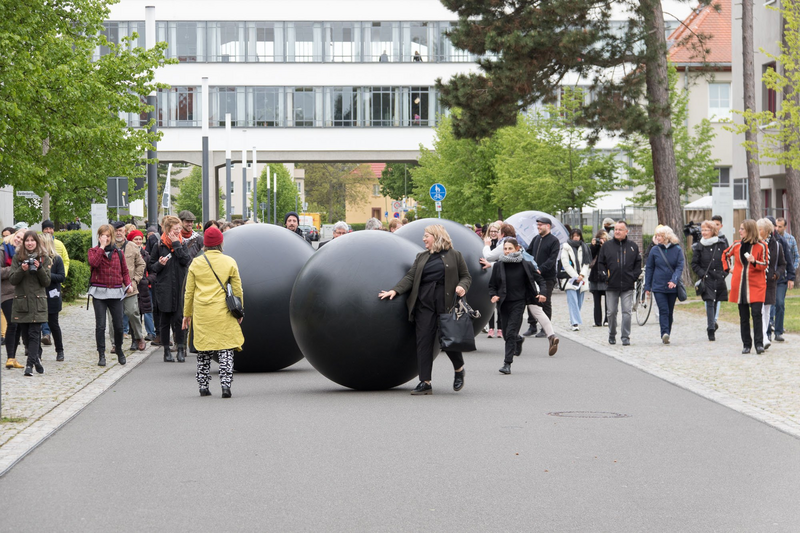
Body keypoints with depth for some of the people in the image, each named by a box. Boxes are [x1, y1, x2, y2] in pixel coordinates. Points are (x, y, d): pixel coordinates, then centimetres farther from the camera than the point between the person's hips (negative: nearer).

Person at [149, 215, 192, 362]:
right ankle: (166, 350, 10)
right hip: (164, 288, -1)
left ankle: (180, 348, 4)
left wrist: (176, 245, -9)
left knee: (179, 318, -3)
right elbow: (151, 266, 7)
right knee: (165, 320, 3)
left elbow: (186, 261, -8)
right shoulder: (160, 245, 2)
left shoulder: (182, 243, 7)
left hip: (180, 287, 1)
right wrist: (159, 264, -14)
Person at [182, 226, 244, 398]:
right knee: (226, 348, 2)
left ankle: (203, 386, 12)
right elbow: (238, 290, 4)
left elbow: (189, 292, 8)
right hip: (223, 313, -1)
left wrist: (187, 314, 17)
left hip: (201, 314, 2)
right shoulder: (229, 262, 1)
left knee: (203, 351, 10)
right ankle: (226, 384, -9)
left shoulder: (196, 263, 3)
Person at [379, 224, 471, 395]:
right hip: (424, 304, 3)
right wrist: (395, 290, -4)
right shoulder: (421, 257, 17)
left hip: (446, 303, -3)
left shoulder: (454, 255, 8)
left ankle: (459, 370, 26)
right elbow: (410, 277, 10)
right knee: (423, 342, -3)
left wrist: (462, 286, -12)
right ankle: (425, 383, -1)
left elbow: (466, 276, 10)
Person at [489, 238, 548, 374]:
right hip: (504, 303, 3)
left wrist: (543, 294, -10)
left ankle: (507, 363, -10)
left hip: (518, 303, -3)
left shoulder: (525, 265, -3)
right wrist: (493, 295, -11)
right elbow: (492, 285, 9)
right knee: (507, 334, 12)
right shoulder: (499, 265, 1)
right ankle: (519, 339, 49)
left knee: (511, 333, -13)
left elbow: (540, 279, 6)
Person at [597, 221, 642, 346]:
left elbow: (638, 262, 12)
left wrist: (634, 276, 0)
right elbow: (600, 263, 9)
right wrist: (605, 277, -2)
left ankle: (626, 337, -3)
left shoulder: (633, 246, 6)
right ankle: (612, 335, 23)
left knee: (627, 311, -6)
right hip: (611, 285, 1)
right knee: (612, 312, 7)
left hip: (628, 285, -1)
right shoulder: (607, 245, 5)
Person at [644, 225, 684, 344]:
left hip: (672, 287, 1)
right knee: (663, 310, -14)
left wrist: (674, 280, -22)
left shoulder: (677, 250, 1)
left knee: (670, 312, 9)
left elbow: (679, 267, -5)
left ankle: (667, 334, 20)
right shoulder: (655, 250, 4)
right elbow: (649, 269, 8)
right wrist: (647, 287, 5)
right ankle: (665, 334, -23)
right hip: (658, 286, -1)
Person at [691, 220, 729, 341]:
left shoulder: (721, 245, 5)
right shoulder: (699, 246, 2)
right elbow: (694, 264, 4)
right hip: (706, 280, -2)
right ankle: (711, 330, -12)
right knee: (710, 303, -12)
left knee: (715, 303, 9)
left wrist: (724, 273, 1)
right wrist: (702, 274, -9)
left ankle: (711, 324, 28)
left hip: (719, 280, 2)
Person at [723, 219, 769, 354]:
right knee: (743, 316, 6)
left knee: (756, 314, -12)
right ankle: (746, 344, 11)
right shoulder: (737, 245, 7)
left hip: (756, 286, -4)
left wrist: (754, 261, -22)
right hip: (740, 286, 4)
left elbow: (764, 265, -4)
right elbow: (726, 255, 27)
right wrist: (728, 268, 15)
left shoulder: (761, 246, -4)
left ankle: (759, 344, -9)